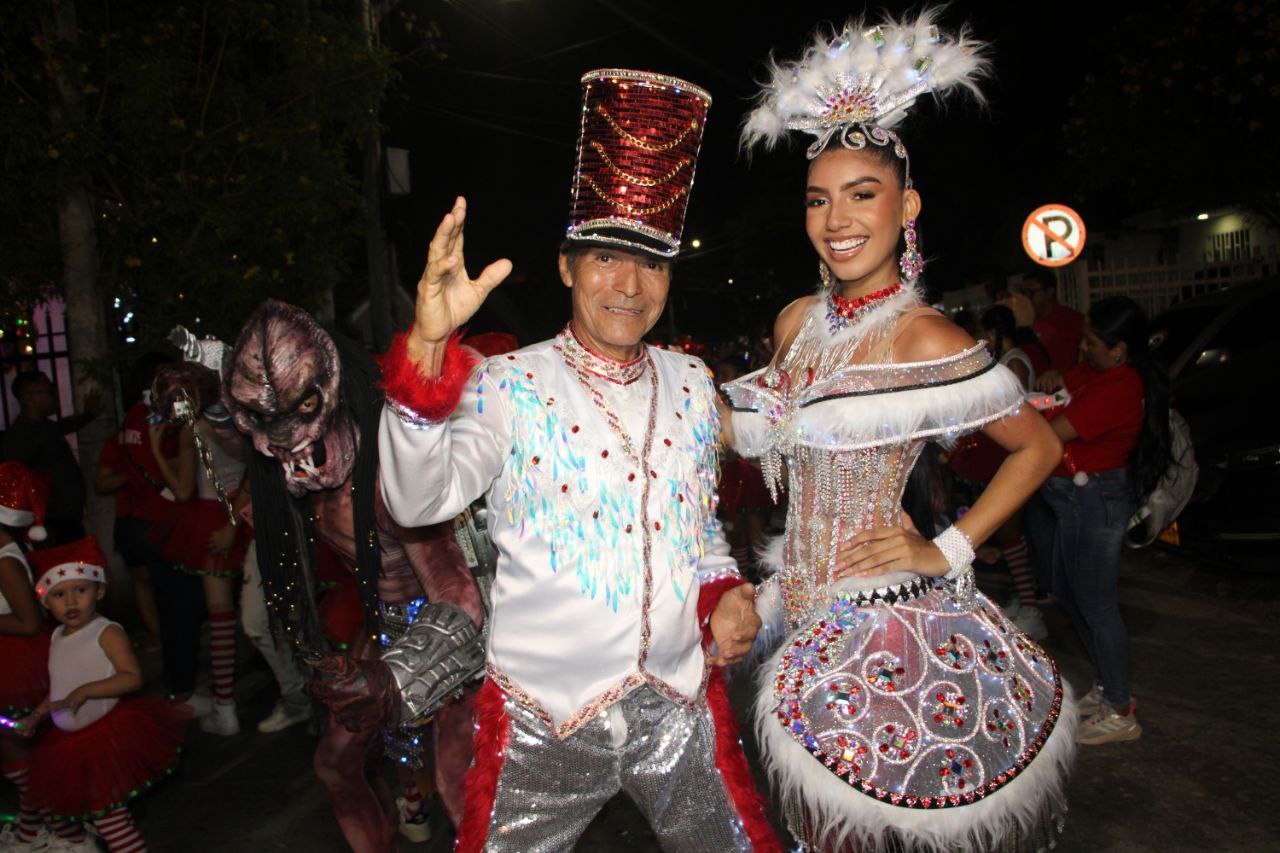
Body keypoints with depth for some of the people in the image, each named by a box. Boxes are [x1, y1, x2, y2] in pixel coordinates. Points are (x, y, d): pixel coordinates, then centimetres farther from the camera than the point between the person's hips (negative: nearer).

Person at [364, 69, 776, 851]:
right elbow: (417, 501, -25)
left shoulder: (692, 385, 4)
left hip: (683, 707, 4)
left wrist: (723, 593, -3)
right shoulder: (508, 386, -9)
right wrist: (429, 344, -37)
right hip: (546, 716, -3)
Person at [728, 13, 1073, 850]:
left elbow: (1039, 445, -5)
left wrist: (947, 551, -10)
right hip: (805, 609, 6)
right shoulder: (797, 321, 3)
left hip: (885, 620, -6)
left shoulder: (927, 340, -15)